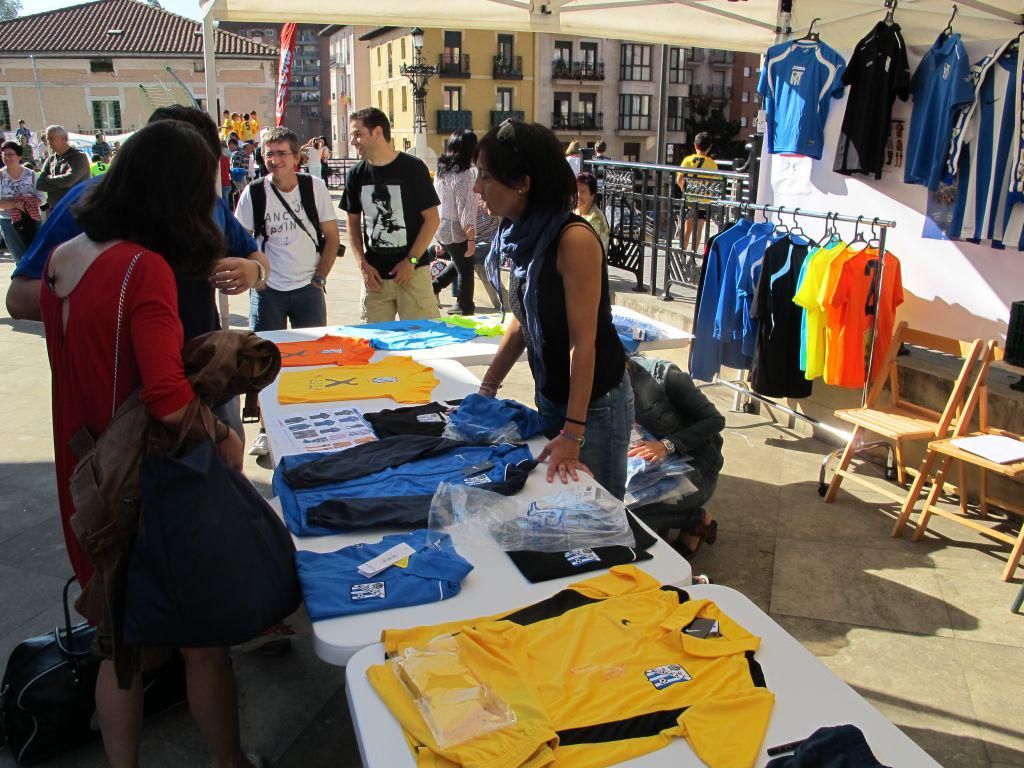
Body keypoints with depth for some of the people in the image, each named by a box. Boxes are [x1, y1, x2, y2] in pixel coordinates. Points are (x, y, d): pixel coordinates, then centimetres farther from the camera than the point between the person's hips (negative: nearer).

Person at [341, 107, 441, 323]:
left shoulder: (412, 168, -6)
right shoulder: (357, 174, 6)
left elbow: (432, 219, -5)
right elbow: (353, 223, 14)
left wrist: (411, 260, -10)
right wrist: (363, 264, 2)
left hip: (413, 271, -4)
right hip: (374, 274, 4)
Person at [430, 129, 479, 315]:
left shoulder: (440, 172, 6)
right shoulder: (464, 176, -18)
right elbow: (465, 211, -21)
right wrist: (471, 239, -16)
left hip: (440, 231, 8)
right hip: (457, 233, -8)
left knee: (458, 264, 28)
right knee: (465, 272, 8)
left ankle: (434, 286, 17)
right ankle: (466, 311, 17)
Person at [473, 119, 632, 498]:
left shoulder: (574, 239, -24)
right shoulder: (524, 235, 0)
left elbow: (583, 343, -25)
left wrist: (572, 435, -25)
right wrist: (487, 388, 10)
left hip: (595, 402, -8)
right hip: (550, 396, 8)